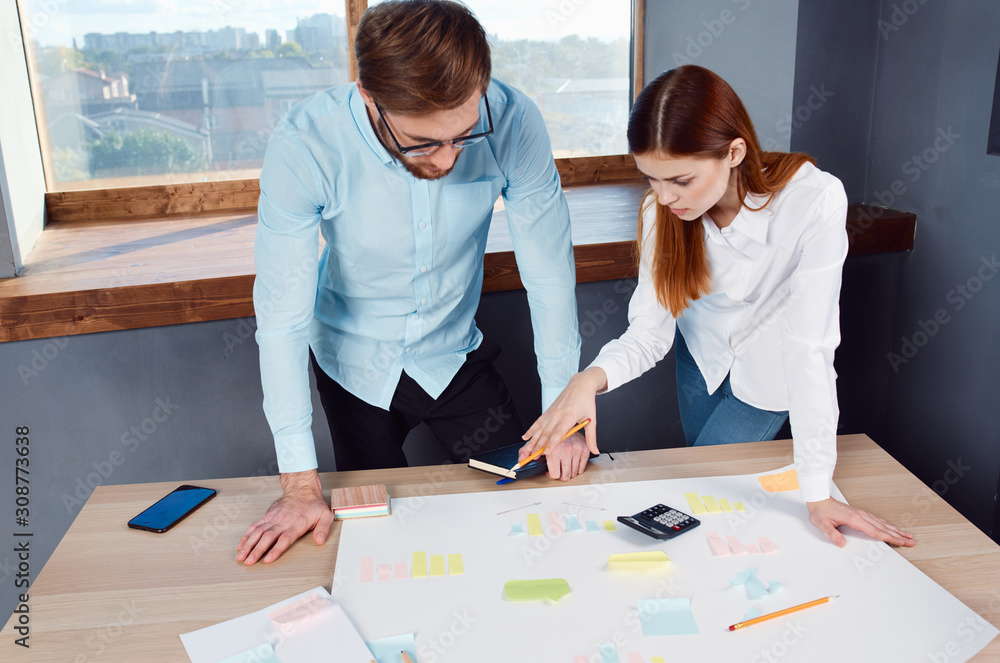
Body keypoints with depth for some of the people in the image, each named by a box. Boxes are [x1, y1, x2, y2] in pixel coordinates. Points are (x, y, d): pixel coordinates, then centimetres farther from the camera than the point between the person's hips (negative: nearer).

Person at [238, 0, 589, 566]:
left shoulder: (512, 122, -28)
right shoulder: (304, 147, -32)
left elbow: (550, 275, -18)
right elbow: (282, 313, -27)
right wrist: (301, 483, -26)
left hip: (454, 355, 1)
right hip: (356, 365, 0)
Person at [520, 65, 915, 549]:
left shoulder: (814, 201, -39)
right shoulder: (662, 211, -25)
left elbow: (808, 346, -37)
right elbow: (651, 330, -23)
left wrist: (817, 494, -35)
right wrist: (592, 378, -45)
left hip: (769, 371, -3)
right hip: (703, 349, 4)